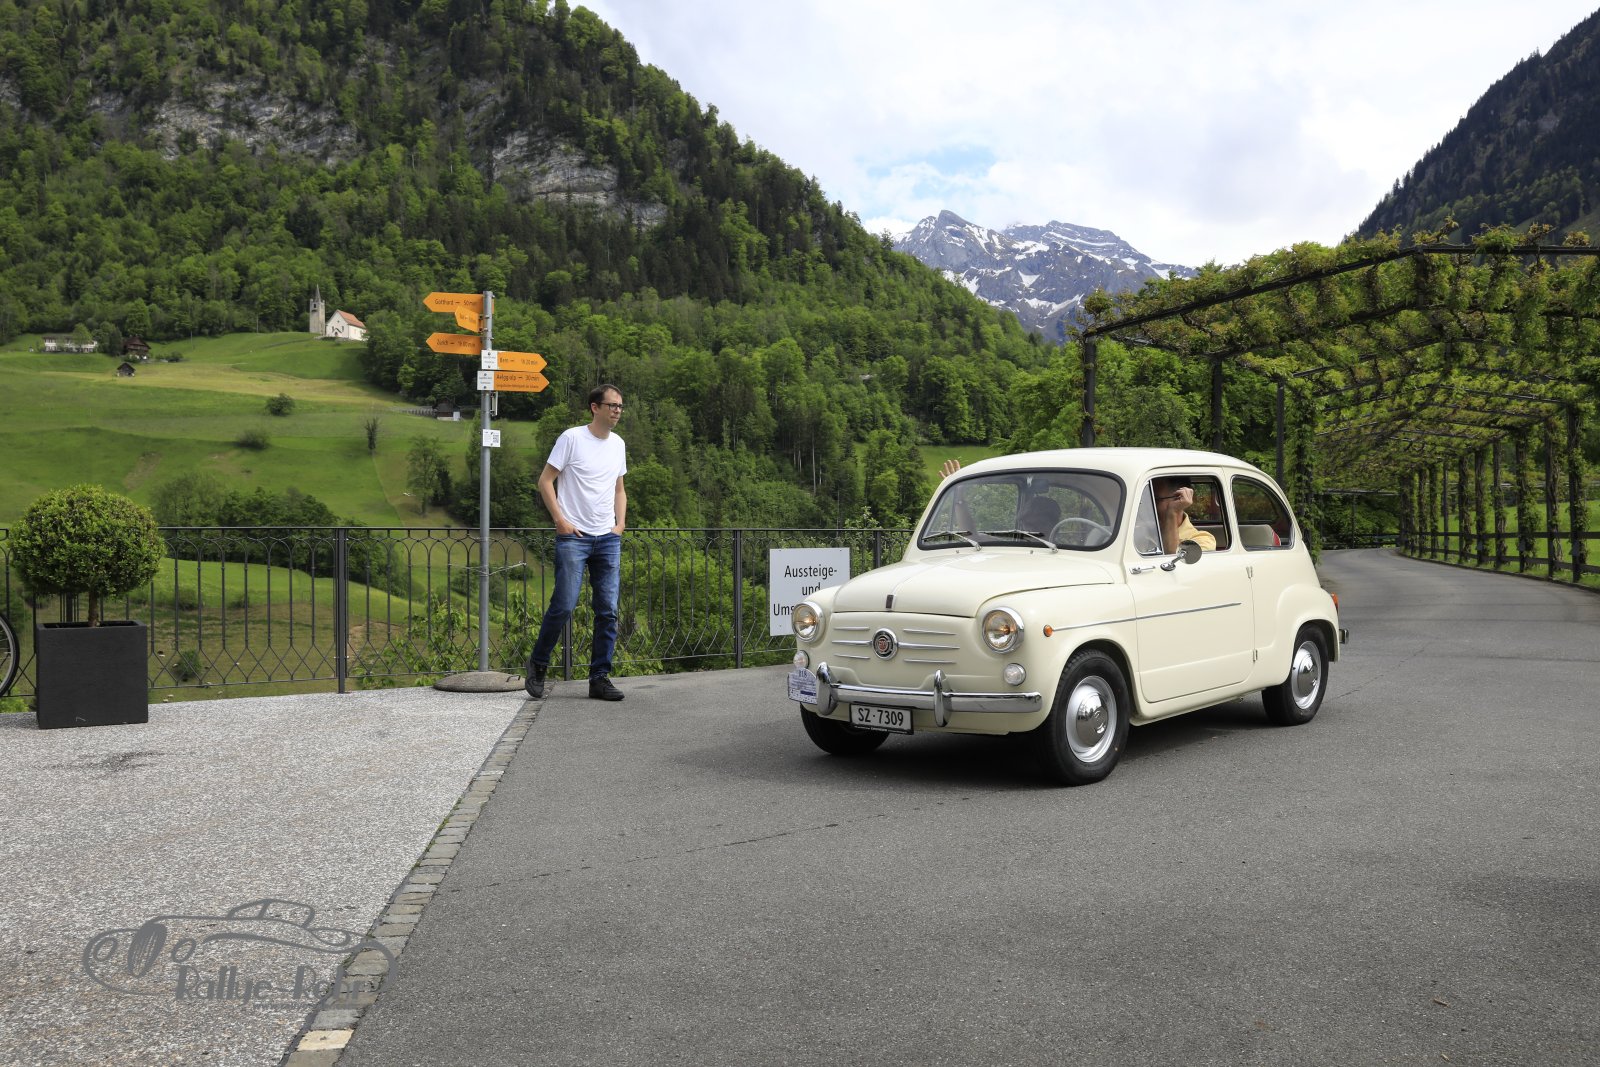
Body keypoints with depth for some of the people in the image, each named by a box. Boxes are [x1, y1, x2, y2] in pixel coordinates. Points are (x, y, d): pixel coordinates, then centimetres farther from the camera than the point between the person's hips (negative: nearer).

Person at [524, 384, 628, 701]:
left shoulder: (618, 444, 14)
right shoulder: (572, 438, -5)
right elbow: (545, 481, -5)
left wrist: (621, 522, 9)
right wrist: (560, 520, -11)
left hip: (609, 539, 6)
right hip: (574, 537, -6)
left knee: (608, 611, 2)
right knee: (563, 606, -7)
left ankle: (600, 678, 10)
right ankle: (538, 664, 14)